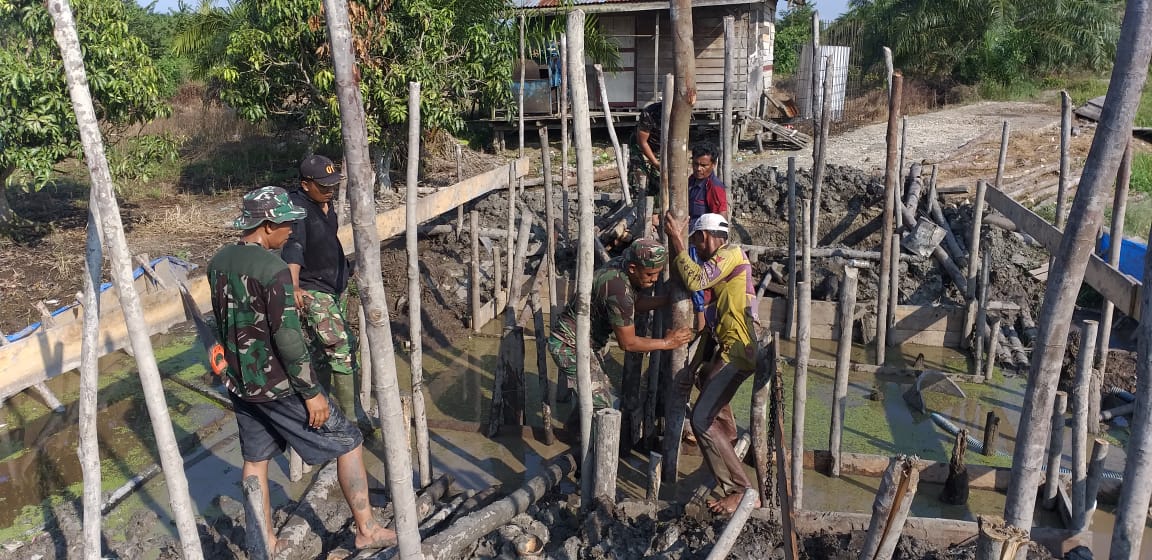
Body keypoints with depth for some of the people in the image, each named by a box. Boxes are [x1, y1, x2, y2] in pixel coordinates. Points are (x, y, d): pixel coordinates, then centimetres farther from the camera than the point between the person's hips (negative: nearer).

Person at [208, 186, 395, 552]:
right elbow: (289, 339, -23)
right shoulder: (273, 269, -24)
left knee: (255, 459, 20)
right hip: (277, 385, -8)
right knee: (348, 442, 6)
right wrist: (311, 392, -15)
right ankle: (367, 530, 14)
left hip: (239, 383, 8)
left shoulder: (218, 261, 1)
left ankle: (264, 541, 32)